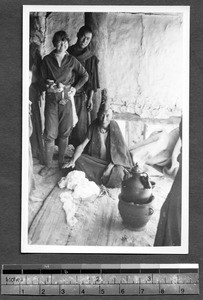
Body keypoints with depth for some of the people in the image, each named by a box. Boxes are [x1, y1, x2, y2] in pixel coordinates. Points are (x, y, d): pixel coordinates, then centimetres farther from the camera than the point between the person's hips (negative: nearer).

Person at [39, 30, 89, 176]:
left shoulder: (71, 60, 3)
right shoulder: (47, 60, 2)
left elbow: (85, 76, 12)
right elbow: (44, 81, 3)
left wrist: (74, 88, 2)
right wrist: (52, 87, -16)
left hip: (67, 99, 1)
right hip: (51, 99, -1)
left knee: (64, 133, 7)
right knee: (50, 134, -2)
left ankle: (61, 162, 22)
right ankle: (48, 165, 11)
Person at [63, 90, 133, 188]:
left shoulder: (114, 127, -14)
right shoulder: (94, 126, -8)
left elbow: (119, 151, -14)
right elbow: (82, 145, -12)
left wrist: (110, 166, -25)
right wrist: (72, 161, -26)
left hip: (112, 161, -2)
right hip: (95, 160, 3)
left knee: (118, 172, -33)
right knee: (79, 160, -22)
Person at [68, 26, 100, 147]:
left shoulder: (91, 57, -1)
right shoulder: (69, 52, 4)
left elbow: (92, 78, -2)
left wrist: (90, 97, -7)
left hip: (84, 94, -2)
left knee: (84, 123, 2)